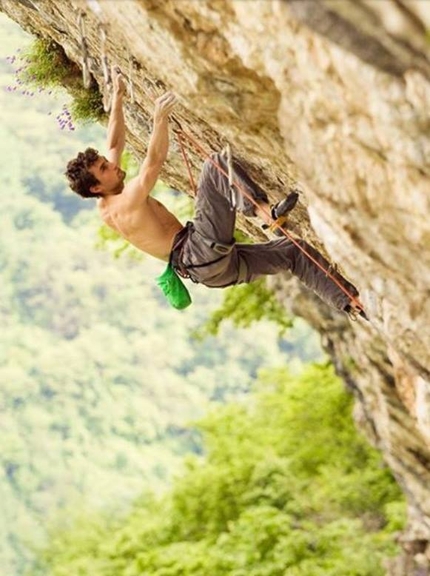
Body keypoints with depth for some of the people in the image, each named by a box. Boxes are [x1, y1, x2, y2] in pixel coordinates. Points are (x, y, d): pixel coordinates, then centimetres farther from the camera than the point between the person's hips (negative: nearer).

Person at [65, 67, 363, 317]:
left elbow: (116, 144, 26)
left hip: (213, 267, 10)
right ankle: (264, 210, -37)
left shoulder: (106, 208, 17)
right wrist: (160, 120, -33)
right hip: (204, 256, -10)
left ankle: (350, 301, 8)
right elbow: (154, 164, -25)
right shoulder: (125, 203, -10)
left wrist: (118, 97, 29)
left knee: (293, 250, 10)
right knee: (216, 165, -19)